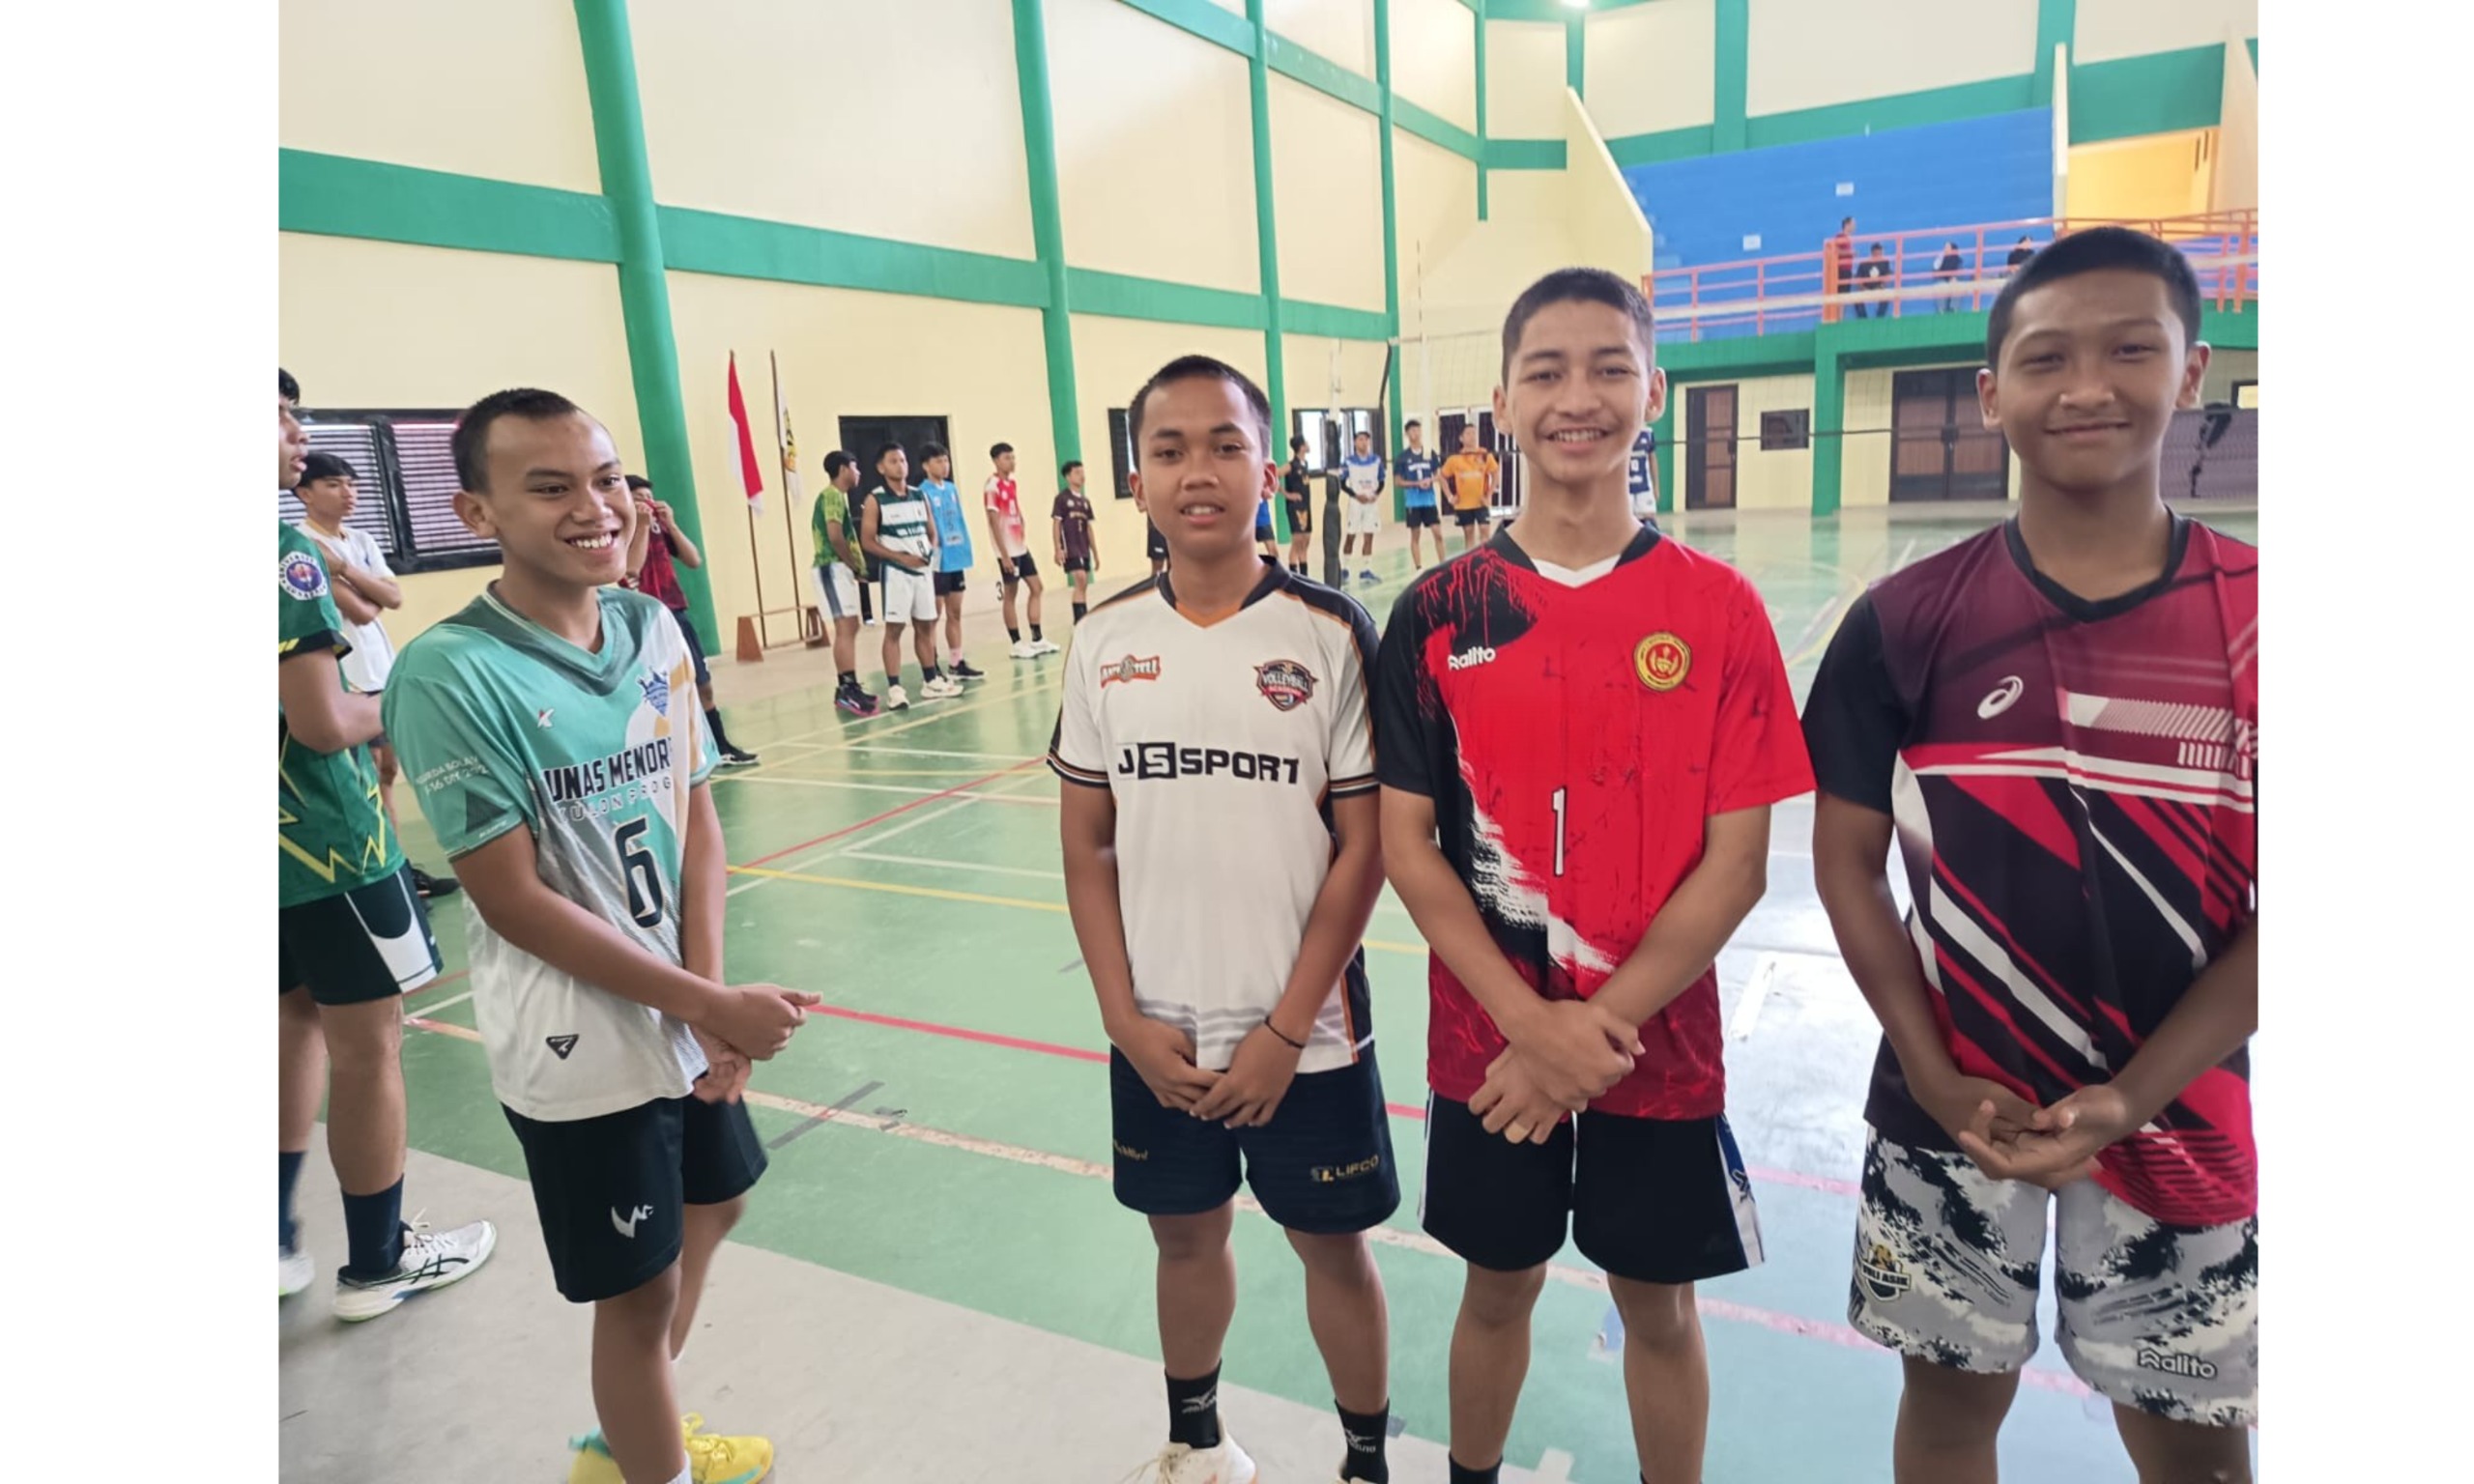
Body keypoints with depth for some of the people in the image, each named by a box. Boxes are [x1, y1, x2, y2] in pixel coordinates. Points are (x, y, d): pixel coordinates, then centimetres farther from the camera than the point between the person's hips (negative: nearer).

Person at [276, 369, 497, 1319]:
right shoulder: (284, 547, -18)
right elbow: (323, 722, -23)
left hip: (284, 842, 8)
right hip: (325, 840, -8)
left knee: (299, 1027, 23)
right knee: (366, 1051, 7)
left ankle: (281, 1243, 31)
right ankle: (378, 1263, 22)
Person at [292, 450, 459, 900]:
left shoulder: (362, 540, 12)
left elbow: (395, 597, 0)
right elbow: (361, 612, -18)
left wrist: (344, 568, -11)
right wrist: (372, 593, 1)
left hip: (386, 672, 8)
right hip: (347, 681, -8)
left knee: (386, 773, 14)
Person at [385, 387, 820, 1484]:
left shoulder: (654, 630, -2)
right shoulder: (451, 674, -19)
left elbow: (697, 819, 1)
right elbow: (515, 901, -18)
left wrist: (711, 996, -11)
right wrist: (712, 1007, -17)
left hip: (690, 1013, 7)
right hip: (580, 1044, -7)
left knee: (713, 1206, 24)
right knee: (640, 1288, 8)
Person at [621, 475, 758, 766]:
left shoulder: (659, 526, 11)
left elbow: (694, 560, 5)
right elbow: (632, 568, -25)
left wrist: (670, 524, -4)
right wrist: (642, 526, -20)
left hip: (678, 613, 7)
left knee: (703, 686, 14)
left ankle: (722, 748, 26)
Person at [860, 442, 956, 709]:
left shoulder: (920, 496, 11)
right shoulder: (874, 500, -6)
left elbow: (932, 532, 17)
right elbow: (867, 541, -10)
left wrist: (930, 551, -5)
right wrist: (901, 557, -18)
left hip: (923, 569, 6)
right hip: (895, 571, -6)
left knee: (925, 626, 12)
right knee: (894, 628, -5)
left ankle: (931, 681, 22)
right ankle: (894, 688, -4)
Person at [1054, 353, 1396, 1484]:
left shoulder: (1329, 634, -11)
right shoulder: (1104, 641, -2)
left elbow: (1363, 849, -10)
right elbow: (1087, 846, 2)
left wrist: (1286, 1031, -12)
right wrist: (1126, 1020, -5)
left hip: (1304, 1037, -2)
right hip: (1157, 1038, 3)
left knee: (1332, 1247, 14)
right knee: (1186, 1235, 21)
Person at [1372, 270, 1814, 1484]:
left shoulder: (1720, 609, -7)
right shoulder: (1438, 612, -6)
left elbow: (1736, 862, -8)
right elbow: (1404, 844, -7)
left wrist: (1599, 1030, -14)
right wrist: (1533, 1022, -15)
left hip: (1662, 1052, 0)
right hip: (1487, 1048, 1)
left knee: (1657, 1305, 18)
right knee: (1498, 1287, 20)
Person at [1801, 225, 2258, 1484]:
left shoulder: (2254, 616, -7)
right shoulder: (1906, 620, -8)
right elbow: (1846, 863, -4)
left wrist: (2133, 1095, -13)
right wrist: (1935, 1078, -10)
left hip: (2181, 1119, 1)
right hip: (1954, 1106, 0)